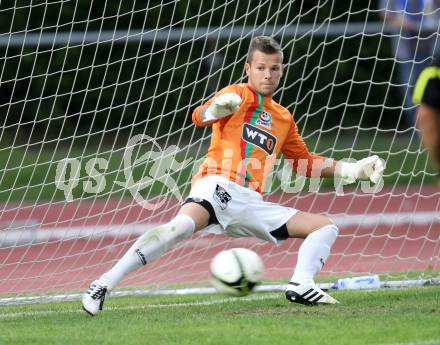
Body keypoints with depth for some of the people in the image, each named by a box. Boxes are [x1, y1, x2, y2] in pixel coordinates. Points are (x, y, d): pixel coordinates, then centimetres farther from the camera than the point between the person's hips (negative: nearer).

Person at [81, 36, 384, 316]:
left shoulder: (283, 118, 27)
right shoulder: (239, 95, 7)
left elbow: (305, 163, 36)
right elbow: (199, 117, -11)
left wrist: (352, 170, 27)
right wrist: (216, 109, -35)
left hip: (252, 204, 7)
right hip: (218, 187, -7)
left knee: (326, 227, 4)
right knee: (183, 225, -37)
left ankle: (301, 285, -21)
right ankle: (103, 285, -37)